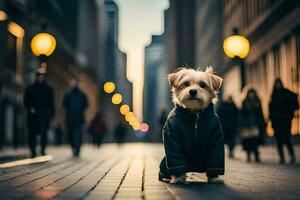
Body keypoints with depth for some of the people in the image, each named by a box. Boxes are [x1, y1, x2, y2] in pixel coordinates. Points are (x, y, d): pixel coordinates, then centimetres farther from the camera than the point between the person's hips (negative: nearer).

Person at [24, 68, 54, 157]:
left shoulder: (48, 89, 12)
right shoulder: (30, 88, 11)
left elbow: (51, 102, 12)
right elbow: (26, 101, 8)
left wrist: (51, 113, 4)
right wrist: (30, 108, -9)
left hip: (44, 114, -1)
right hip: (33, 114, 1)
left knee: (43, 132, -15)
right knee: (32, 133, 2)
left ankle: (43, 150, -7)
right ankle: (33, 152, 10)